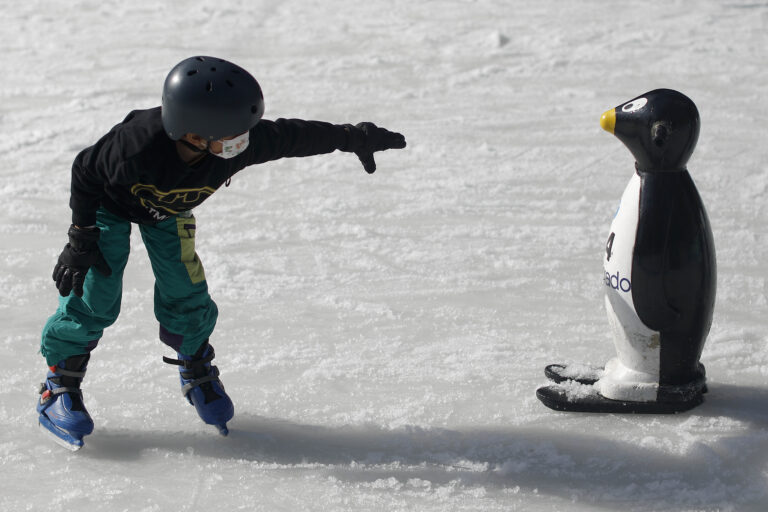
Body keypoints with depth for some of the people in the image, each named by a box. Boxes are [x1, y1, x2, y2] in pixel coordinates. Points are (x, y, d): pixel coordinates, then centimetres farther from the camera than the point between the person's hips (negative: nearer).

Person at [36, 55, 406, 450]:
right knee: (94, 294, -9)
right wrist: (82, 240, -21)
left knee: (184, 293, 1)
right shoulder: (137, 146, -45)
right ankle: (59, 385, 8)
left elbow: (292, 136, -17)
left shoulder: (241, 143, -35)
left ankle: (197, 371, 28)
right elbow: (85, 172, -26)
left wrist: (353, 138, -7)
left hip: (170, 211, 4)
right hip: (111, 204, -4)